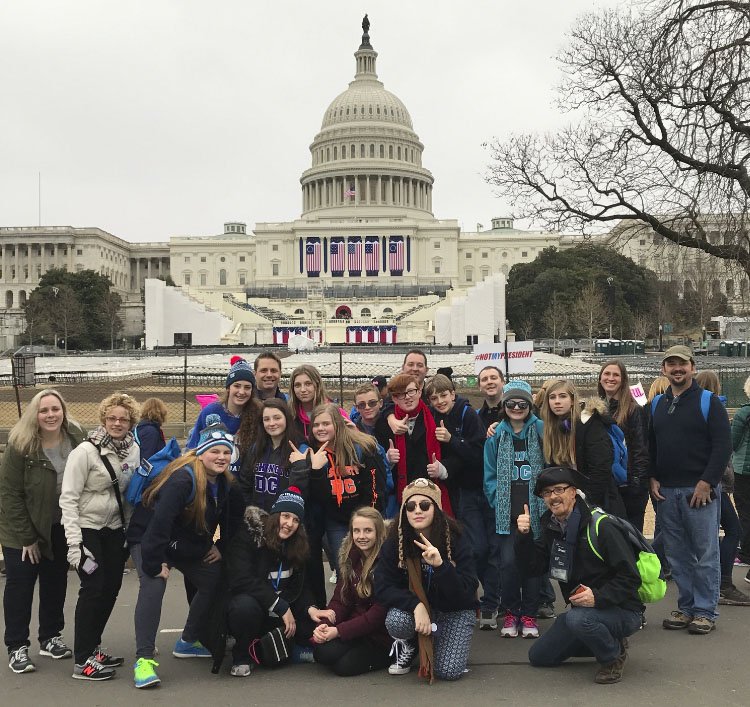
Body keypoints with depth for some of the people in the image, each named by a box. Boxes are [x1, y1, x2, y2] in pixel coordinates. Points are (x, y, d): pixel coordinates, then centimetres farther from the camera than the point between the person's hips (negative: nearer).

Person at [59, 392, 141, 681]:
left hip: (115, 529, 6)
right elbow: (68, 498, -17)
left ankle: (92, 648, 25)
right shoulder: (85, 451, -16)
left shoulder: (134, 450, 0)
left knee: (111, 587, 9)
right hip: (86, 528, -6)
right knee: (93, 588, -8)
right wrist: (74, 542, -21)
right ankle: (82, 662, 1)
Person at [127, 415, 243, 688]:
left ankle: (187, 642, 26)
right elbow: (160, 520, -38)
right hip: (148, 540, -8)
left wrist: (221, 547, 6)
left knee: (215, 582, 6)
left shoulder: (226, 484, -5)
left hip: (192, 545, 8)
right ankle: (143, 658, -26)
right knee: (153, 584, -30)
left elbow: (233, 518, 13)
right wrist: (154, 563, -37)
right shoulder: (183, 478, -31)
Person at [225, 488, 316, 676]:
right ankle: (241, 656, -9)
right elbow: (242, 580, -25)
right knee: (245, 605, -40)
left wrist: (309, 609, -14)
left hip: (282, 613, 7)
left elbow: (299, 586, 7)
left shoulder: (298, 546, 4)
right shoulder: (248, 535, -15)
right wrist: (281, 607, -26)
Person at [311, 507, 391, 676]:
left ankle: (388, 656, 3)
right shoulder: (349, 558, 6)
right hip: (354, 624, 5)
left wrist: (339, 631, -20)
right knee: (322, 652, -21)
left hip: (380, 633, -5)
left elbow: (379, 613, -17)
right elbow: (340, 600, 4)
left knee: (344, 666, -23)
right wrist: (325, 624, -16)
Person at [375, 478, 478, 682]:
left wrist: (440, 565, -40)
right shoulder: (395, 542, -14)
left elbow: (466, 592, -23)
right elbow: (382, 588, -16)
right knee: (395, 622, -32)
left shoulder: (455, 541, -18)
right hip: (415, 607, 1)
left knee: (448, 671, -19)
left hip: (454, 610, -1)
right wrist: (416, 605, -33)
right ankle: (407, 644, 5)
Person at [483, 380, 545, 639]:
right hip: (506, 513, 1)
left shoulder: (541, 430, 2)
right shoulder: (496, 435, 6)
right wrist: (499, 504, -2)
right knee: (508, 562, -9)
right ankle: (510, 612, 12)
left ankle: (529, 614, 19)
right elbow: (490, 475, 7)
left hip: (535, 510, 0)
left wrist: (541, 502, -4)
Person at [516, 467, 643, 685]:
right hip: (583, 609, 8)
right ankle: (604, 641, 20)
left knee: (578, 618, -37)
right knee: (538, 657, 8)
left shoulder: (601, 527, -20)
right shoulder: (550, 528, 2)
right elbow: (531, 569, -2)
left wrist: (598, 597, -33)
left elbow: (630, 577, -21)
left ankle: (614, 654, -6)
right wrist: (524, 536, -16)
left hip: (622, 611, -8)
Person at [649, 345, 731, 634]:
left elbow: (723, 445, -8)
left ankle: (705, 612, 10)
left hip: (700, 490, -4)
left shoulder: (708, 402, -2)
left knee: (705, 554, 1)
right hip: (666, 492, 5)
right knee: (677, 555, 9)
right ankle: (686, 608, 19)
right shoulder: (656, 405, 12)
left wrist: (707, 482, -14)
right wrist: (652, 479, 4)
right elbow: (648, 446, 17)